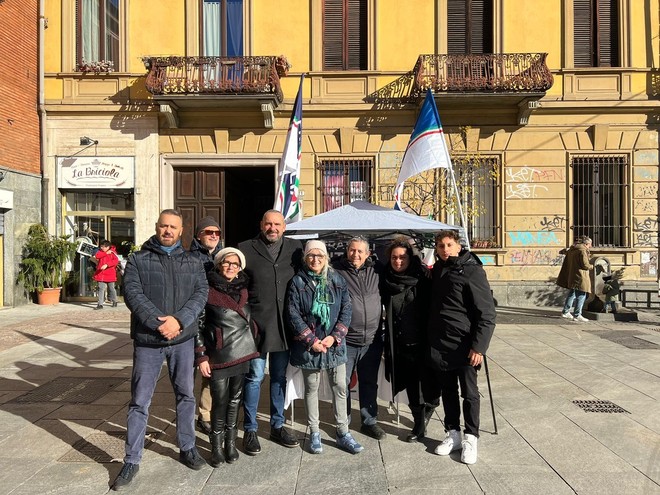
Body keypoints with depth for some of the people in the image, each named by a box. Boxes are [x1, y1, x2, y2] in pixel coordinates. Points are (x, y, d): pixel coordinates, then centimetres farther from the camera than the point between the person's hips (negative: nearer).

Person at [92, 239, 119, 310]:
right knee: (101, 288, -3)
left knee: (111, 288, 12)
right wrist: (106, 253, -12)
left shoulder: (113, 252, -4)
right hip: (101, 274, 3)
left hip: (110, 274, -2)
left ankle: (114, 302, 29)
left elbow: (116, 261, -19)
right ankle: (100, 304, -1)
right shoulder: (100, 252, 9)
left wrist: (106, 265, -29)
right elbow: (97, 256, -12)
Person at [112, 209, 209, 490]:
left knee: (185, 395, 13)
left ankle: (187, 448, 30)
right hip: (147, 341, -2)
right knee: (139, 402, 5)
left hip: (183, 340, 2)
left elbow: (201, 293, -4)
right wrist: (159, 323, -20)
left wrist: (179, 320, -19)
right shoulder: (138, 260, 1)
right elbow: (133, 294, -11)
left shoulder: (192, 262, 7)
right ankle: (132, 461, 19)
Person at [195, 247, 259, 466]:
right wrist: (201, 356, -8)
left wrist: (252, 346, 17)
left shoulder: (243, 290, 8)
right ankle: (216, 445, 18)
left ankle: (230, 442, 26)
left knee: (235, 399, 12)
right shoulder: (208, 291, -6)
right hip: (219, 356, -4)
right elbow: (198, 325, -5)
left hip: (243, 353, 4)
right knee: (220, 401, 0)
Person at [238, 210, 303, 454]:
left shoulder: (295, 248, 5)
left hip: (284, 325, 3)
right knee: (255, 377, 4)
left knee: (280, 377, 15)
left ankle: (277, 425, 31)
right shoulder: (246, 249, -2)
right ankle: (250, 430, 21)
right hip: (256, 324, -3)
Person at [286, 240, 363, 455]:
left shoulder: (337, 280, 2)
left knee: (340, 388, 7)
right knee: (311, 388, 10)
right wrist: (312, 341, -13)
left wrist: (335, 336, -10)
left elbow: (346, 310, 0)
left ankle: (343, 433, 20)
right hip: (308, 345, -2)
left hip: (334, 343, 2)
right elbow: (293, 315, -8)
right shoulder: (297, 282, -5)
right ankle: (314, 433, 24)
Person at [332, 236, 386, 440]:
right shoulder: (336, 272, -7)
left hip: (372, 340, 3)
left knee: (369, 383, 16)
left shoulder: (376, 271, 4)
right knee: (343, 383, 10)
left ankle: (369, 421, 32)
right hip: (345, 341, -3)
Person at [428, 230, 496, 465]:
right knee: (447, 391, 16)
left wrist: (479, 346, -18)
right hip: (439, 345, 6)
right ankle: (453, 434, 30)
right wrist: (430, 339, 10)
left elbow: (487, 313, -13)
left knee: (469, 393, 7)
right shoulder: (437, 270, 8)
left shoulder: (472, 271, -11)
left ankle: (471, 438, 21)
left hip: (464, 346, -6)